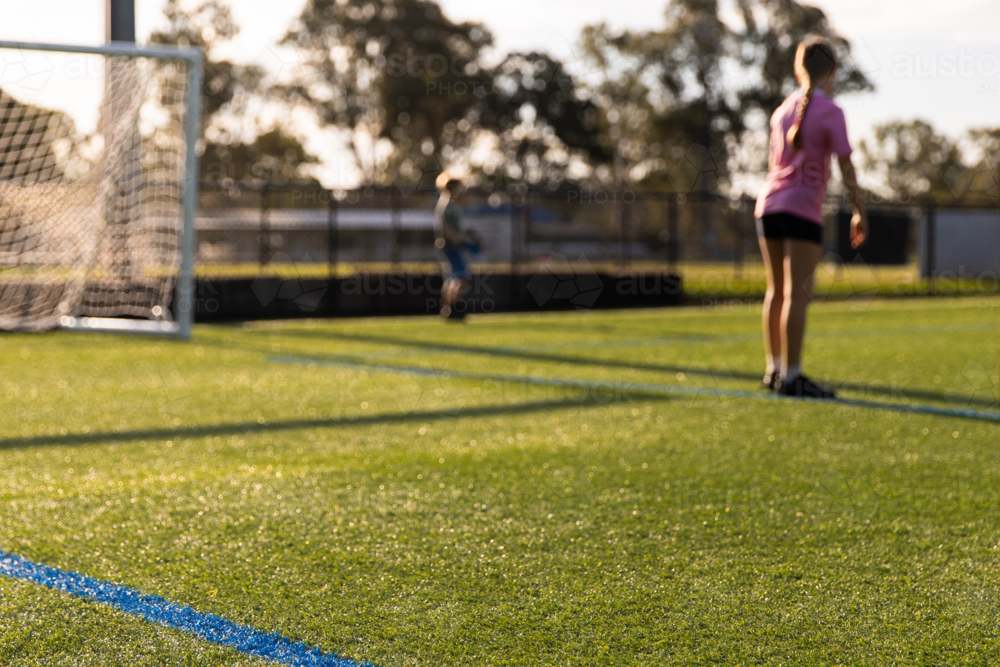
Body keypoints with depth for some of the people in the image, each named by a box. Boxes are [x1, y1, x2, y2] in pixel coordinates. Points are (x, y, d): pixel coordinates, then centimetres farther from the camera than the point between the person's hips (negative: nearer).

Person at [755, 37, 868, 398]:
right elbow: (846, 168, -7)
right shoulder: (830, 112, -5)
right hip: (803, 209, -6)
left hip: (768, 204, 6)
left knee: (777, 290, 14)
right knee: (798, 294, -7)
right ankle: (791, 377, -10)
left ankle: (774, 369, 21)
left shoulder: (783, 109, 13)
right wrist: (859, 213, 1)